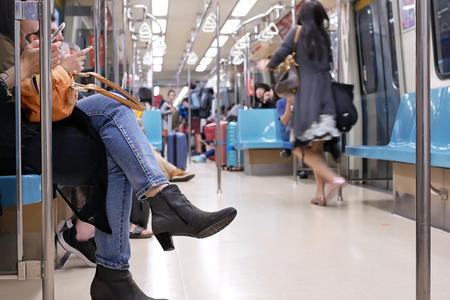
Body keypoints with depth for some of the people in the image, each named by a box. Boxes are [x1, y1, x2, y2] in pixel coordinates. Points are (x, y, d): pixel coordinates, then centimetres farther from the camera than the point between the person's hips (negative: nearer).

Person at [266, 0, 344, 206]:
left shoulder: (298, 31, 3)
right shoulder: (324, 36, 17)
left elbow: (282, 52, -3)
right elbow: (328, 64, 17)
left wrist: (268, 67, 16)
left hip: (308, 94, -5)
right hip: (325, 93, 5)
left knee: (301, 147, -1)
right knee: (317, 147, 10)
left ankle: (333, 178, -19)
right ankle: (320, 193, 5)